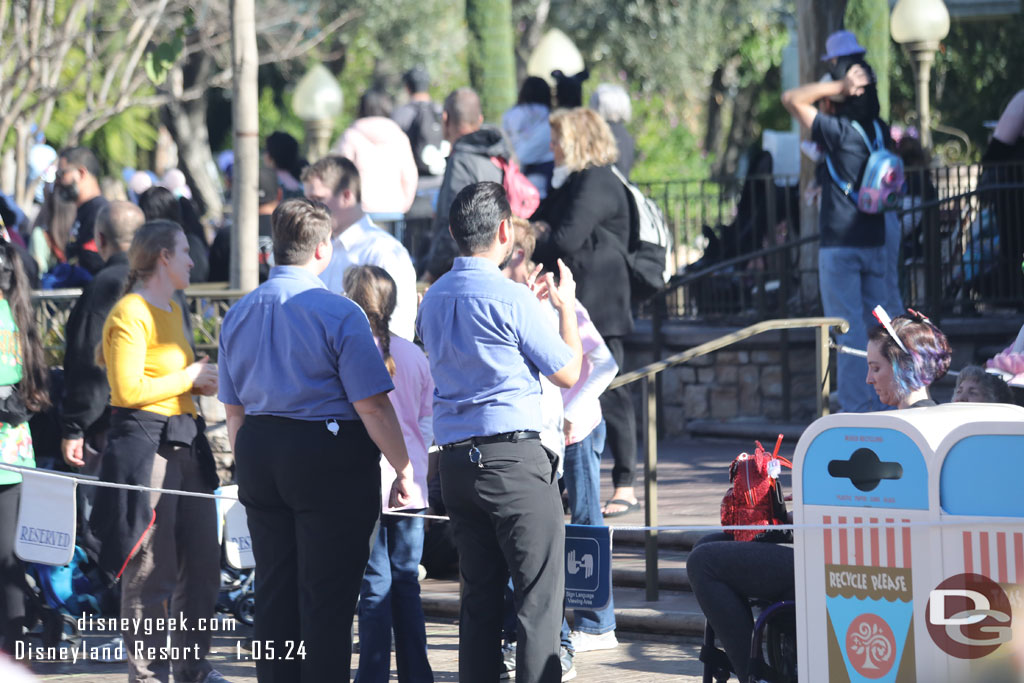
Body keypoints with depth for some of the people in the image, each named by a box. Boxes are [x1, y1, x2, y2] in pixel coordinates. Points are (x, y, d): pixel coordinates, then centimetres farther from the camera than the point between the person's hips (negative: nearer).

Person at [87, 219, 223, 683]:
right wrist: (188, 378, -10)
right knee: (151, 571, -4)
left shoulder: (172, 310, 19)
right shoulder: (131, 313, -12)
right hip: (145, 447, -9)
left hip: (186, 444, 9)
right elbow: (128, 390, -19)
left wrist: (202, 381, 12)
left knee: (201, 563, 10)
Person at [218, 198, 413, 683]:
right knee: (327, 597, -2)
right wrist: (404, 471, -7)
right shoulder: (338, 314, -12)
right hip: (330, 457, -6)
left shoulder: (238, 315, 8)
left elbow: (233, 410, 14)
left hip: (257, 449, 6)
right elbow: (372, 406, -15)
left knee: (274, 591, 13)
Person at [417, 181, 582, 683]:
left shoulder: (434, 298, 12)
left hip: (455, 461, 7)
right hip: (513, 457, -7)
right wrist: (565, 305, 13)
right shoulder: (510, 298, -11)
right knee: (539, 593, -4)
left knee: (479, 593, 11)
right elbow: (568, 373, -2)